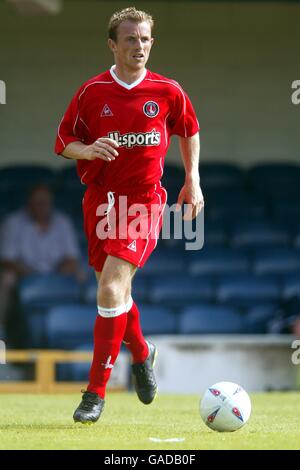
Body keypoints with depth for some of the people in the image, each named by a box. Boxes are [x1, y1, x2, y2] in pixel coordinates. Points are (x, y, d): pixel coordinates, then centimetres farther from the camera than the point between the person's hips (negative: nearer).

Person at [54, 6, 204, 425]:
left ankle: (96, 391, -13)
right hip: (99, 198, 3)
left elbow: (189, 130, 18)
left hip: (144, 199, -3)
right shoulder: (92, 92, -1)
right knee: (115, 291, 14)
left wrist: (193, 180, 13)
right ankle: (141, 354, 44)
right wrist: (89, 149, -16)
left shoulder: (167, 91, 0)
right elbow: (64, 141, 5)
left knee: (111, 288, -18)